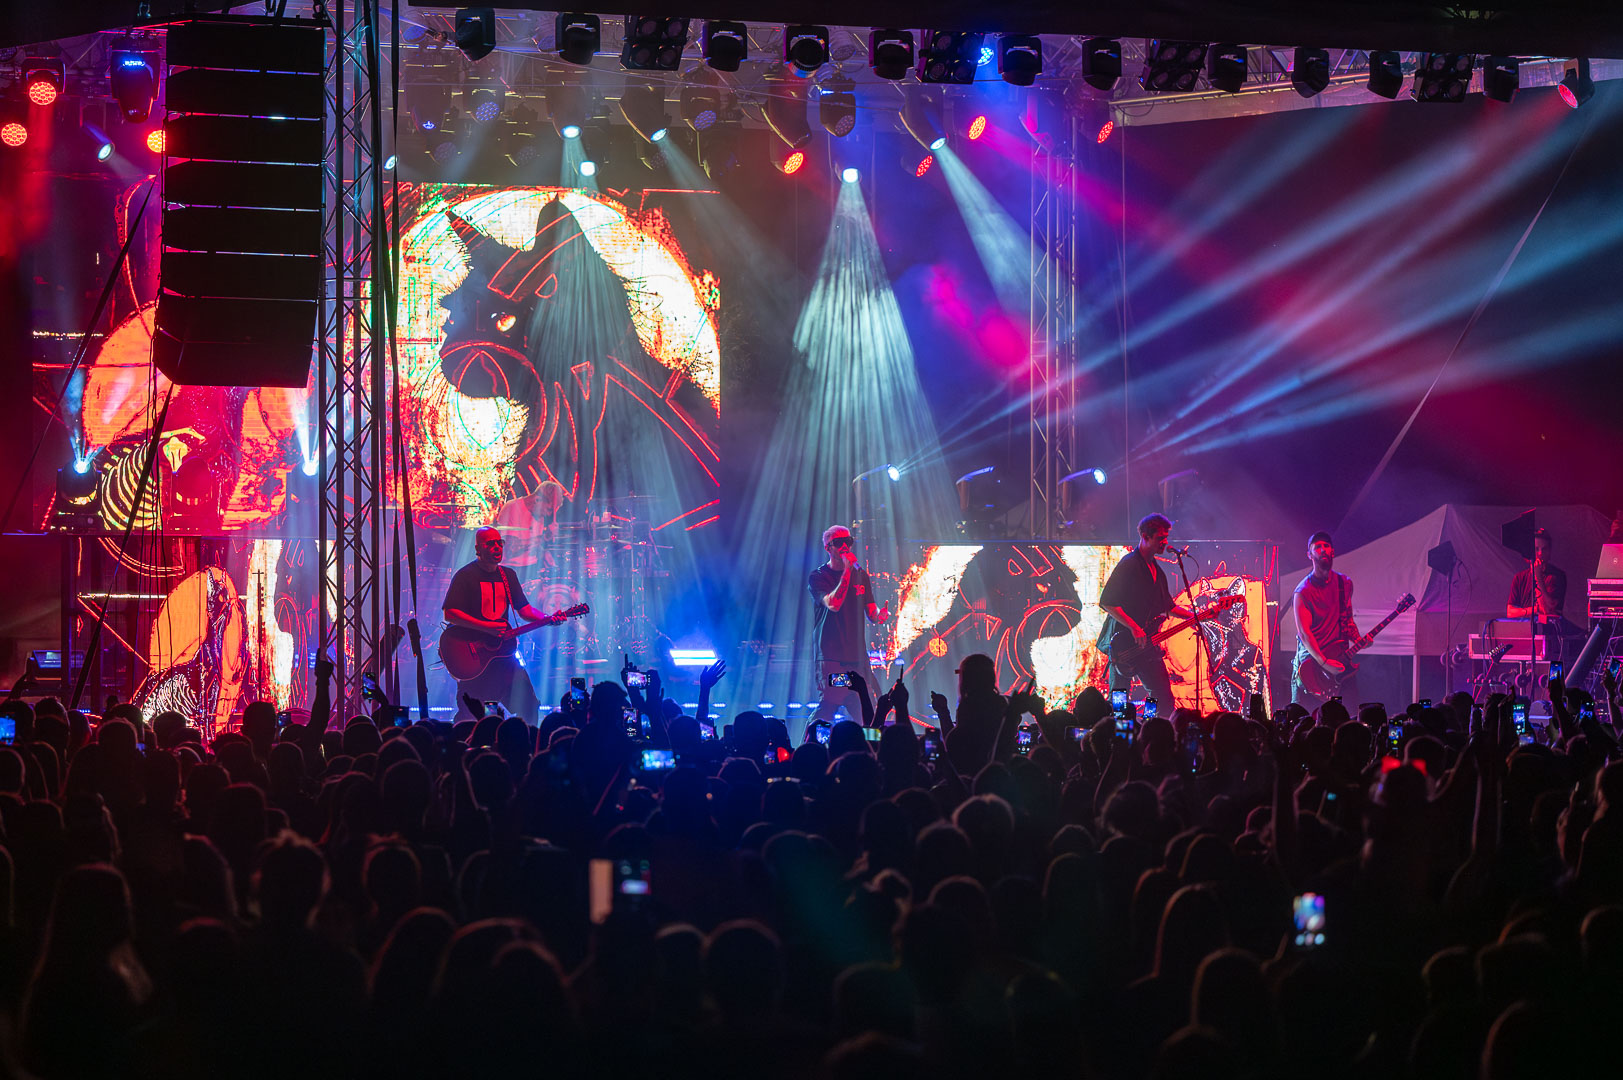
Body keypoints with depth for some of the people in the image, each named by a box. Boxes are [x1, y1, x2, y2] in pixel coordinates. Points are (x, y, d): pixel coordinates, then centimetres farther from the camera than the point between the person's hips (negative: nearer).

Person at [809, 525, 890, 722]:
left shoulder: (860, 575, 16)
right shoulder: (818, 577, -1)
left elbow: (870, 612, 16)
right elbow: (833, 604, -18)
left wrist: (879, 614, -8)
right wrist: (847, 571, -18)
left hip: (858, 655, 5)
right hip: (831, 656, -5)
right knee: (827, 708, -17)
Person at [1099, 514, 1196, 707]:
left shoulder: (1157, 571, 17)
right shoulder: (1129, 566, -11)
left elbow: (1168, 606, 26)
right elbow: (1106, 602, -18)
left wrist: (1195, 616, 11)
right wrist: (1134, 628, -22)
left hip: (1147, 643, 8)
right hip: (1123, 643, -8)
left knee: (1164, 698, 4)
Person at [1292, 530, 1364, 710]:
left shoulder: (1345, 584, 11)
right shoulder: (1303, 591, -8)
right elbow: (1304, 633, -15)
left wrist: (1357, 639, 1)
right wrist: (1324, 663, -24)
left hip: (1340, 658, 5)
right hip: (1311, 661, -5)